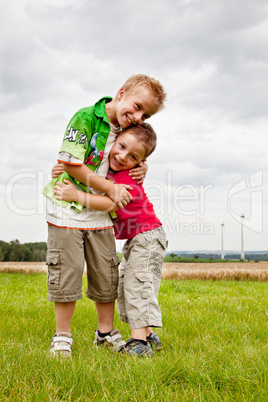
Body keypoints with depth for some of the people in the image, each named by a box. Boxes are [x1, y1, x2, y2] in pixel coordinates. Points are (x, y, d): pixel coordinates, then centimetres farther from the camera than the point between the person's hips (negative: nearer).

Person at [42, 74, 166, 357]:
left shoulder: (129, 130, 3)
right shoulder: (85, 118, -17)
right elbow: (71, 164, -20)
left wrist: (141, 168, -4)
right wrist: (111, 188, -17)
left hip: (100, 212, 6)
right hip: (67, 207, -6)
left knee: (106, 274, 9)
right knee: (67, 270, 0)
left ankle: (106, 331, 26)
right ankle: (62, 336, 15)